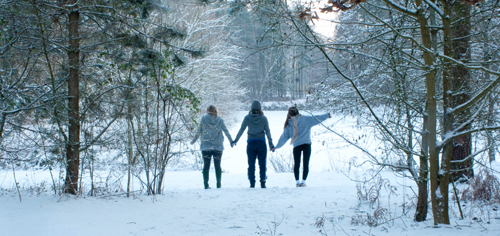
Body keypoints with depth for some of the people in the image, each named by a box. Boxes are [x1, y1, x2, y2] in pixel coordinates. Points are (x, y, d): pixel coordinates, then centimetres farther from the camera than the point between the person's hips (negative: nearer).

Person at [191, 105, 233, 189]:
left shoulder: (204, 118, -2)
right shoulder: (220, 120, -1)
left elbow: (199, 131, -1)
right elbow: (226, 131, 5)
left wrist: (193, 140, 12)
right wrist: (231, 141, 17)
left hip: (205, 147, 0)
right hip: (218, 147, 1)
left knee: (206, 165, 5)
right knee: (217, 165, 8)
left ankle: (206, 184, 1)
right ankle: (218, 184, 7)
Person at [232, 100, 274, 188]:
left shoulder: (247, 118, -2)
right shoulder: (264, 118, -2)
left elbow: (241, 130, 2)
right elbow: (267, 131, 0)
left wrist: (235, 140, 11)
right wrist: (271, 143, 7)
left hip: (251, 143, 0)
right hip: (261, 142, 0)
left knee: (251, 164, 5)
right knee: (262, 164, 4)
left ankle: (252, 183, 2)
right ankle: (262, 183, 1)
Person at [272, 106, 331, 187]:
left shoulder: (288, 124, 7)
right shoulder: (305, 119, 2)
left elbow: (284, 137, 11)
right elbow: (316, 119, 1)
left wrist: (276, 147, 21)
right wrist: (327, 115, 9)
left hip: (296, 146, 1)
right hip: (306, 144, -1)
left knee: (296, 164, 12)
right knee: (306, 164, 2)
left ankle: (297, 182, 10)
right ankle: (303, 181, -3)